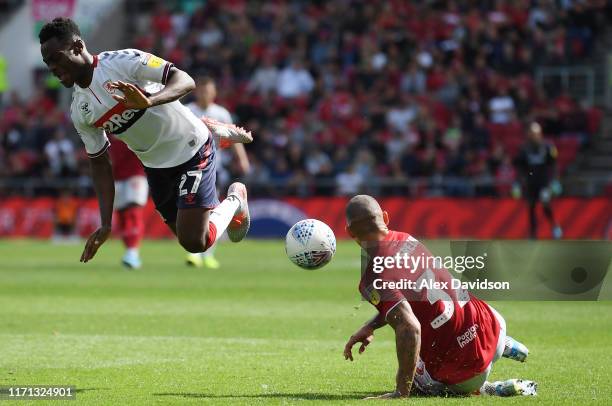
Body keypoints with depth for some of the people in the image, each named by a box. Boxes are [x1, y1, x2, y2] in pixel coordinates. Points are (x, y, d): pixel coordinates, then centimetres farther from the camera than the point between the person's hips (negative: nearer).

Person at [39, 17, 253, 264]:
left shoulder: (121, 61, -23)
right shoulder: (79, 112, -3)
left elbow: (186, 81, -26)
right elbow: (99, 163, 5)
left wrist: (149, 101, -46)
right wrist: (106, 225, -2)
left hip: (190, 150, -7)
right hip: (154, 165, 7)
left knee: (195, 243, -16)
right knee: (187, 239, 15)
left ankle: (234, 200, 15)